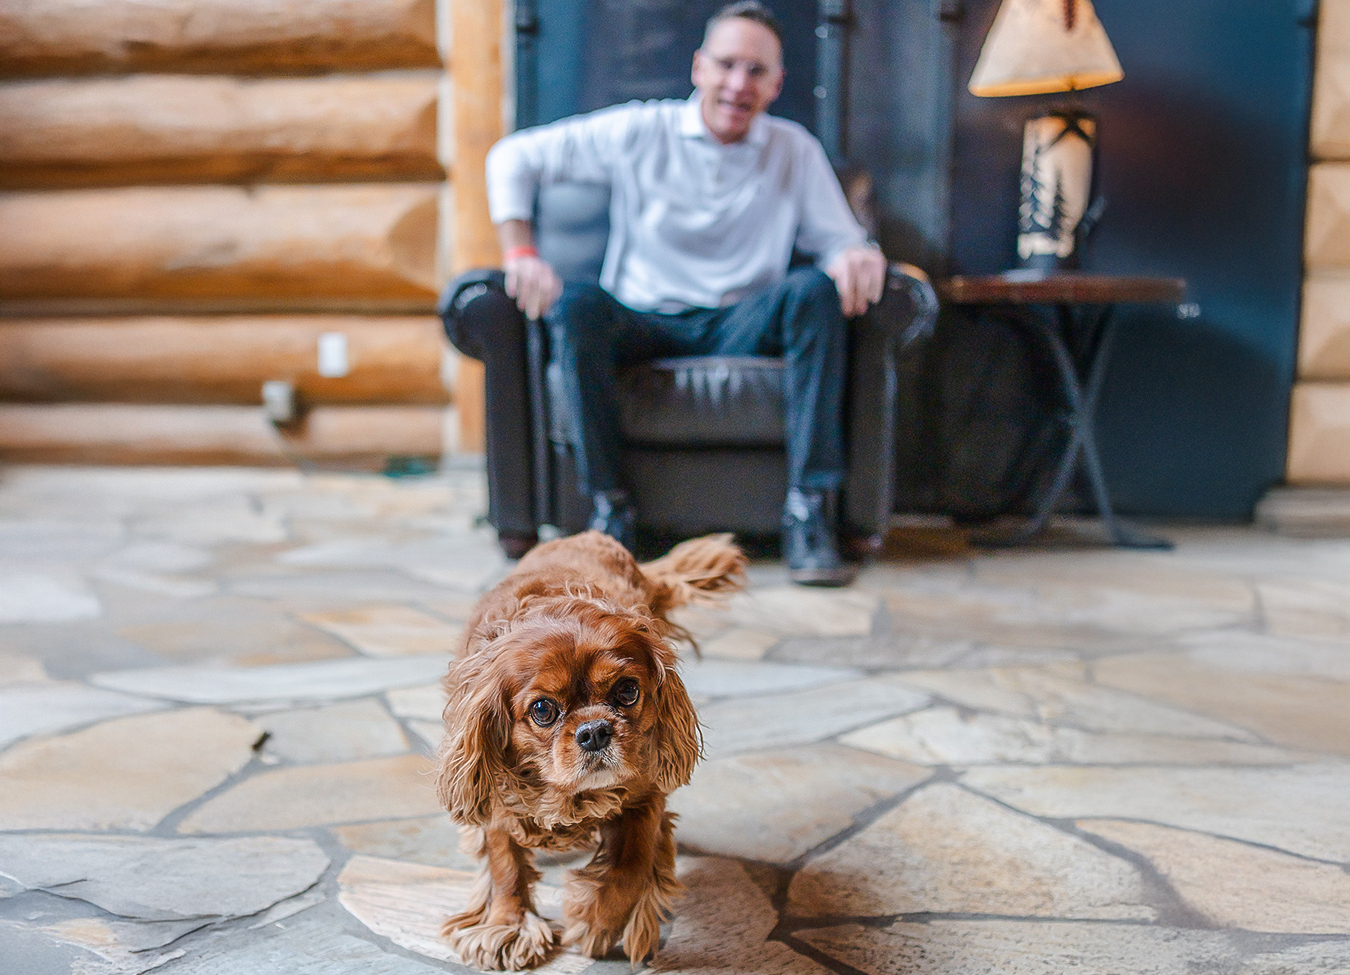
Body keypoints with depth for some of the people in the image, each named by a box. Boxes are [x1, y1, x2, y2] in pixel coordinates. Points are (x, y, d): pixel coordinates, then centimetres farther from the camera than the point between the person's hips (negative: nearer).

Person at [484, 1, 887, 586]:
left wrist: (858, 257, -20)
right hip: (643, 323, -1)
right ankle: (608, 508, -26)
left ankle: (809, 508, -29)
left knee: (818, 290, -27)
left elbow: (837, 237, 7)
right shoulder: (641, 132, 5)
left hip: (743, 328, 1)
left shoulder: (796, 152, 11)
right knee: (577, 306, -32)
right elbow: (514, 157, 7)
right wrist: (520, 254, -8)